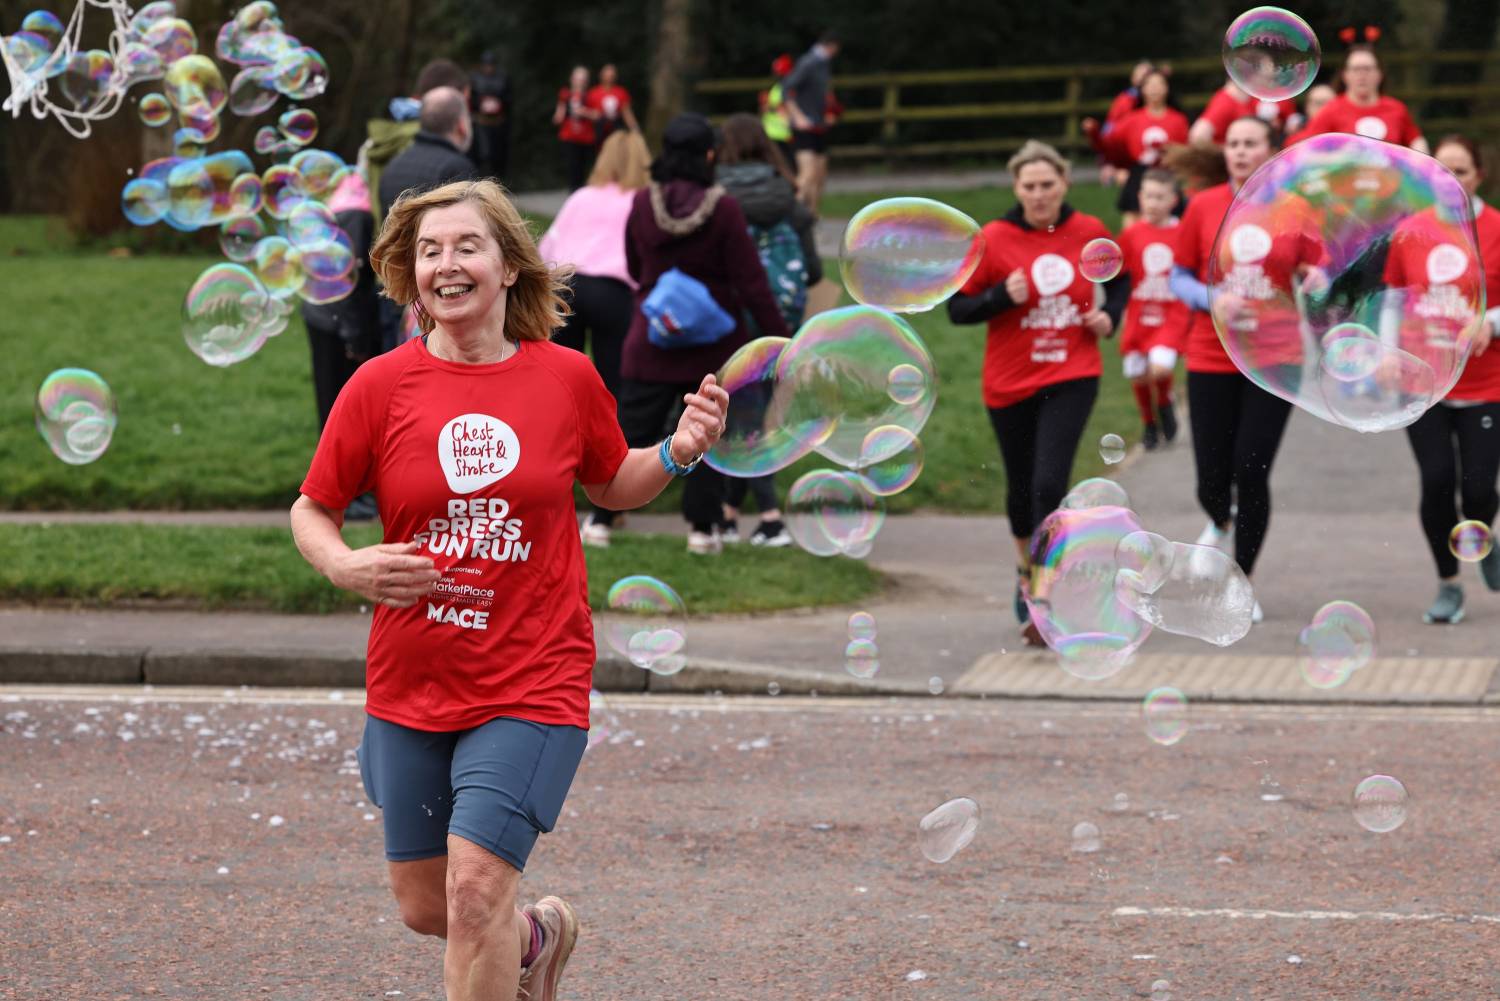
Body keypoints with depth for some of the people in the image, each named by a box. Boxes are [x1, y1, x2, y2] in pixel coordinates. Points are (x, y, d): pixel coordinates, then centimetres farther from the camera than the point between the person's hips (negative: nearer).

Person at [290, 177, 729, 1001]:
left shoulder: (568, 379, -2)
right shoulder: (380, 386, -4)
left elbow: (611, 485, 16)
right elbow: (311, 511, 5)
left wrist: (676, 453, -3)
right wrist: (347, 567, -15)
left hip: (532, 683, -2)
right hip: (410, 686, 2)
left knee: (476, 883, -16)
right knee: (423, 905, 12)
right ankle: (539, 931, 44)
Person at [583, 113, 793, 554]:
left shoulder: (643, 204, -5)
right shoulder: (723, 210, -14)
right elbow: (751, 283, -12)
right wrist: (781, 339, -6)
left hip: (652, 341, 2)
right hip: (714, 347, -2)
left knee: (631, 430, 8)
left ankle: (600, 518, 9)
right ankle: (703, 527, 11)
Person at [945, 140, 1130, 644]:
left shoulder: (1089, 232, -2)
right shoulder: (993, 239, -8)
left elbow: (1120, 279, 18)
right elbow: (956, 308, -5)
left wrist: (1110, 314, -1)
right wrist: (1003, 296, -22)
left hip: (1072, 378, -1)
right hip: (1010, 383, 1)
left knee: (1049, 483, -16)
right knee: (1022, 486, 16)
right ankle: (1026, 565, 46)